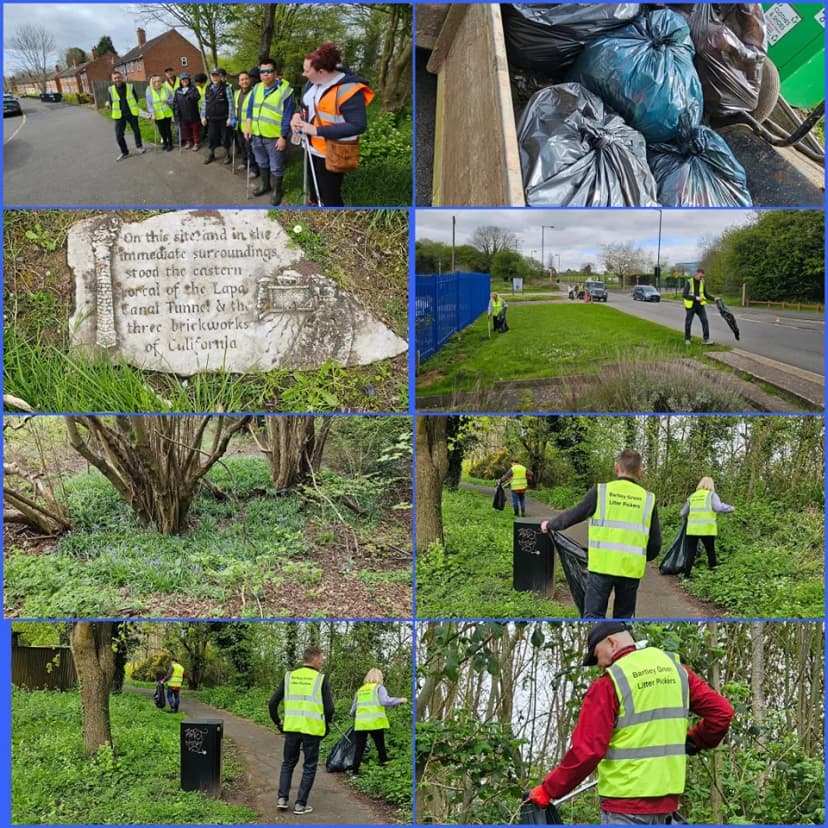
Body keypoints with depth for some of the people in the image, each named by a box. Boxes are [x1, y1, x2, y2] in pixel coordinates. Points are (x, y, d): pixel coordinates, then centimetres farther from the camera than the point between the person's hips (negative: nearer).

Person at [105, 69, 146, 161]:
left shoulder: (130, 87, -2)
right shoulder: (111, 90, -1)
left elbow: (136, 99, 5)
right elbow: (111, 102, 3)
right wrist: (109, 104, -14)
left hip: (131, 114, 0)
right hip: (119, 115, 0)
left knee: (136, 130, 13)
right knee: (119, 135, -3)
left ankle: (139, 147, 36)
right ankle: (124, 152, 14)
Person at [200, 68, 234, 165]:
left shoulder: (226, 88, -6)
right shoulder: (207, 89, 7)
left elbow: (230, 103, -7)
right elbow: (204, 103, 12)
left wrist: (230, 118, -11)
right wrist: (203, 117, 6)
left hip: (223, 119, -3)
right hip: (211, 119, 3)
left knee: (225, 138, 5)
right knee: (211, 137, 6)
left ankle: (227, 155, 20)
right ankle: (211, 155, 21)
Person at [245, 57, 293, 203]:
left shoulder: (285, 90, -14)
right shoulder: (256, 88, 6)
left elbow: (287, 116, -14)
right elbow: (250, 108, 14)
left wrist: (283, 137, -15)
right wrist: (248, 126, 3)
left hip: (274, 137, -6)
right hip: (256, 135, 6)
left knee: (276, 167, 5)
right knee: (262, 163, 23)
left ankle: (277, 191, 22)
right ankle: (265, 185, 41)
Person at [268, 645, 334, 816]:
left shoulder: (289, 677, 5)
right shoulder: (320, 679, -5)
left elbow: (272, 703, 4)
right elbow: (329, 708, -7)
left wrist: (278, 722, 18)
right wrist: (326, 723, 13)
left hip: (291, 727, 3)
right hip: (312, 729, -3)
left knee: (288, 763, 19)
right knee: (309, 767, 9)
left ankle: (282, 798, 10)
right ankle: (300, 804, 8)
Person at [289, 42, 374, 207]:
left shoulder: (348, 89, -26)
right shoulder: (313, 83, 2)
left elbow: (358, 125, -31)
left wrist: (317, 130, -31)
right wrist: (298, 116, -7)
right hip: (312, 148, 8)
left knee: (330, 196, 0)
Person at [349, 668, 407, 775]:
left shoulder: (359, 690, 18)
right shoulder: (379, 688, 3)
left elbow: (352, 711, 21)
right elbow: (385, 701, -14)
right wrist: (400, 700, -3)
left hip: (360, 724, 4)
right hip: (375, 723, -4)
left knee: (359, 748, 6)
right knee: (381, 746, 6)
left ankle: (355, 771, 3)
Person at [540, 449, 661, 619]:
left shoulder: (601, 491, -3)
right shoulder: (648, 499, 4)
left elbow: (573, 515, 6)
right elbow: (655, 542, 7)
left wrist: (550, 525, 24)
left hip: (602, 566, -2)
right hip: (631, 569, 2)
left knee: (593, 616, 4)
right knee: (624, 618, 14)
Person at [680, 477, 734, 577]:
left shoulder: (692, 497, 16)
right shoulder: (711, 495, 4)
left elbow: (682, 514, 22)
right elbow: (719, 508, -12)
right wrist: (730, 508, 4)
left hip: (692, 529, 3)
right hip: (707, 530, -3)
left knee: (690, 554, 6)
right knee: (710, 551, 10)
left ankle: (686, 576, 3)